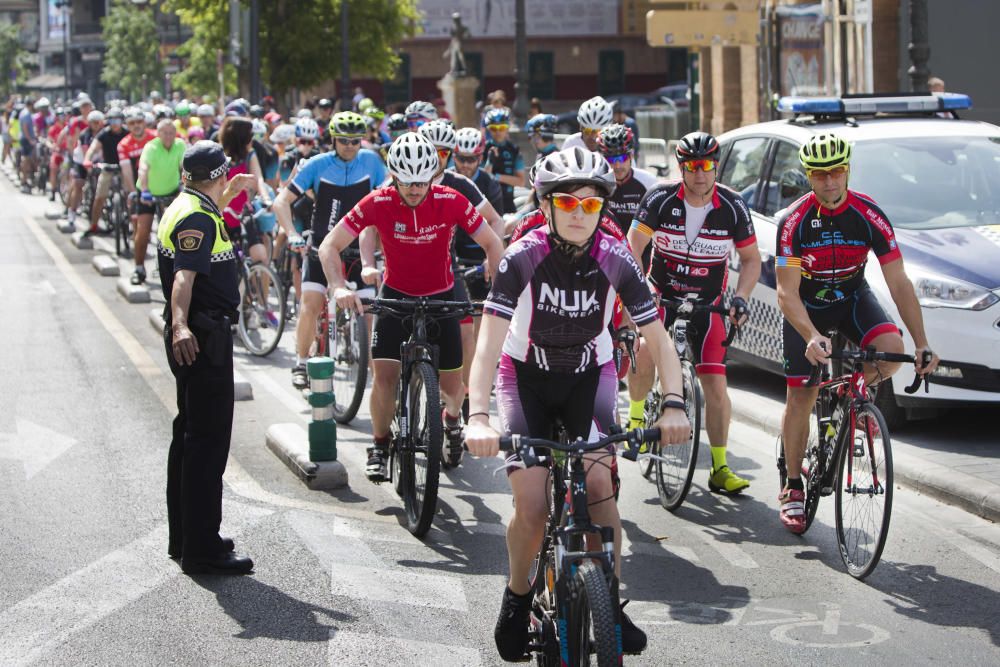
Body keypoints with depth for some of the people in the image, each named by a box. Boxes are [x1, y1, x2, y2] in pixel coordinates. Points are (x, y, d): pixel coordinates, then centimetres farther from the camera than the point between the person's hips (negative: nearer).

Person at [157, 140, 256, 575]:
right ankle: (202, 550, -8)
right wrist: (180, 325, -47)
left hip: (193, 336, 11)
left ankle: (185, 538, 28)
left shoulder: (184, 208, 13)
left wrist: (229, 196, 39)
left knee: (190, 435, 18)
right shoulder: (197, 219, -18)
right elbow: (184, 275, -33)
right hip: (203, 338, -11)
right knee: (208, 440, -9)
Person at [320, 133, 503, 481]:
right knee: (385, 374, -16)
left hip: (441, 296, 1)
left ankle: (450, 423, 37)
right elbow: (330, 246, -17)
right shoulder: (378, 203, -19)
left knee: (452, 384, 1)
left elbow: (492, 244, -11)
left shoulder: (450, 201, -19)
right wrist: (339, 287, -34)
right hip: (396, 294, 0)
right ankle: (380, 447, 6)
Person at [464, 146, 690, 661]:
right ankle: (517, 599, 13)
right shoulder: (523, 257, -24)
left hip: (589, 376, 1)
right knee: (532, 508, -14)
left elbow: (659, 339, -15)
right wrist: (478, 416, -43)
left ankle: (610, 601, -3)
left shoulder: (616, 261, -19)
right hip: (527, 375, -1)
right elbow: (489, 342, -29)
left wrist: (673, 405, -31)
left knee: (598, 485, -21)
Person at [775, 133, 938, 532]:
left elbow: (899, 283, -19)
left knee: (891, 347, -29)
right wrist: (812, 338, -44)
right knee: (800, 398, -3)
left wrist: (921, 345, -26)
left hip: (852, 298, 1)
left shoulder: (869, 216, -20)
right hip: (806, 308, -1)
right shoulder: (794, 222, -24)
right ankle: (793, 488, 14)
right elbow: (787, 293, -26)